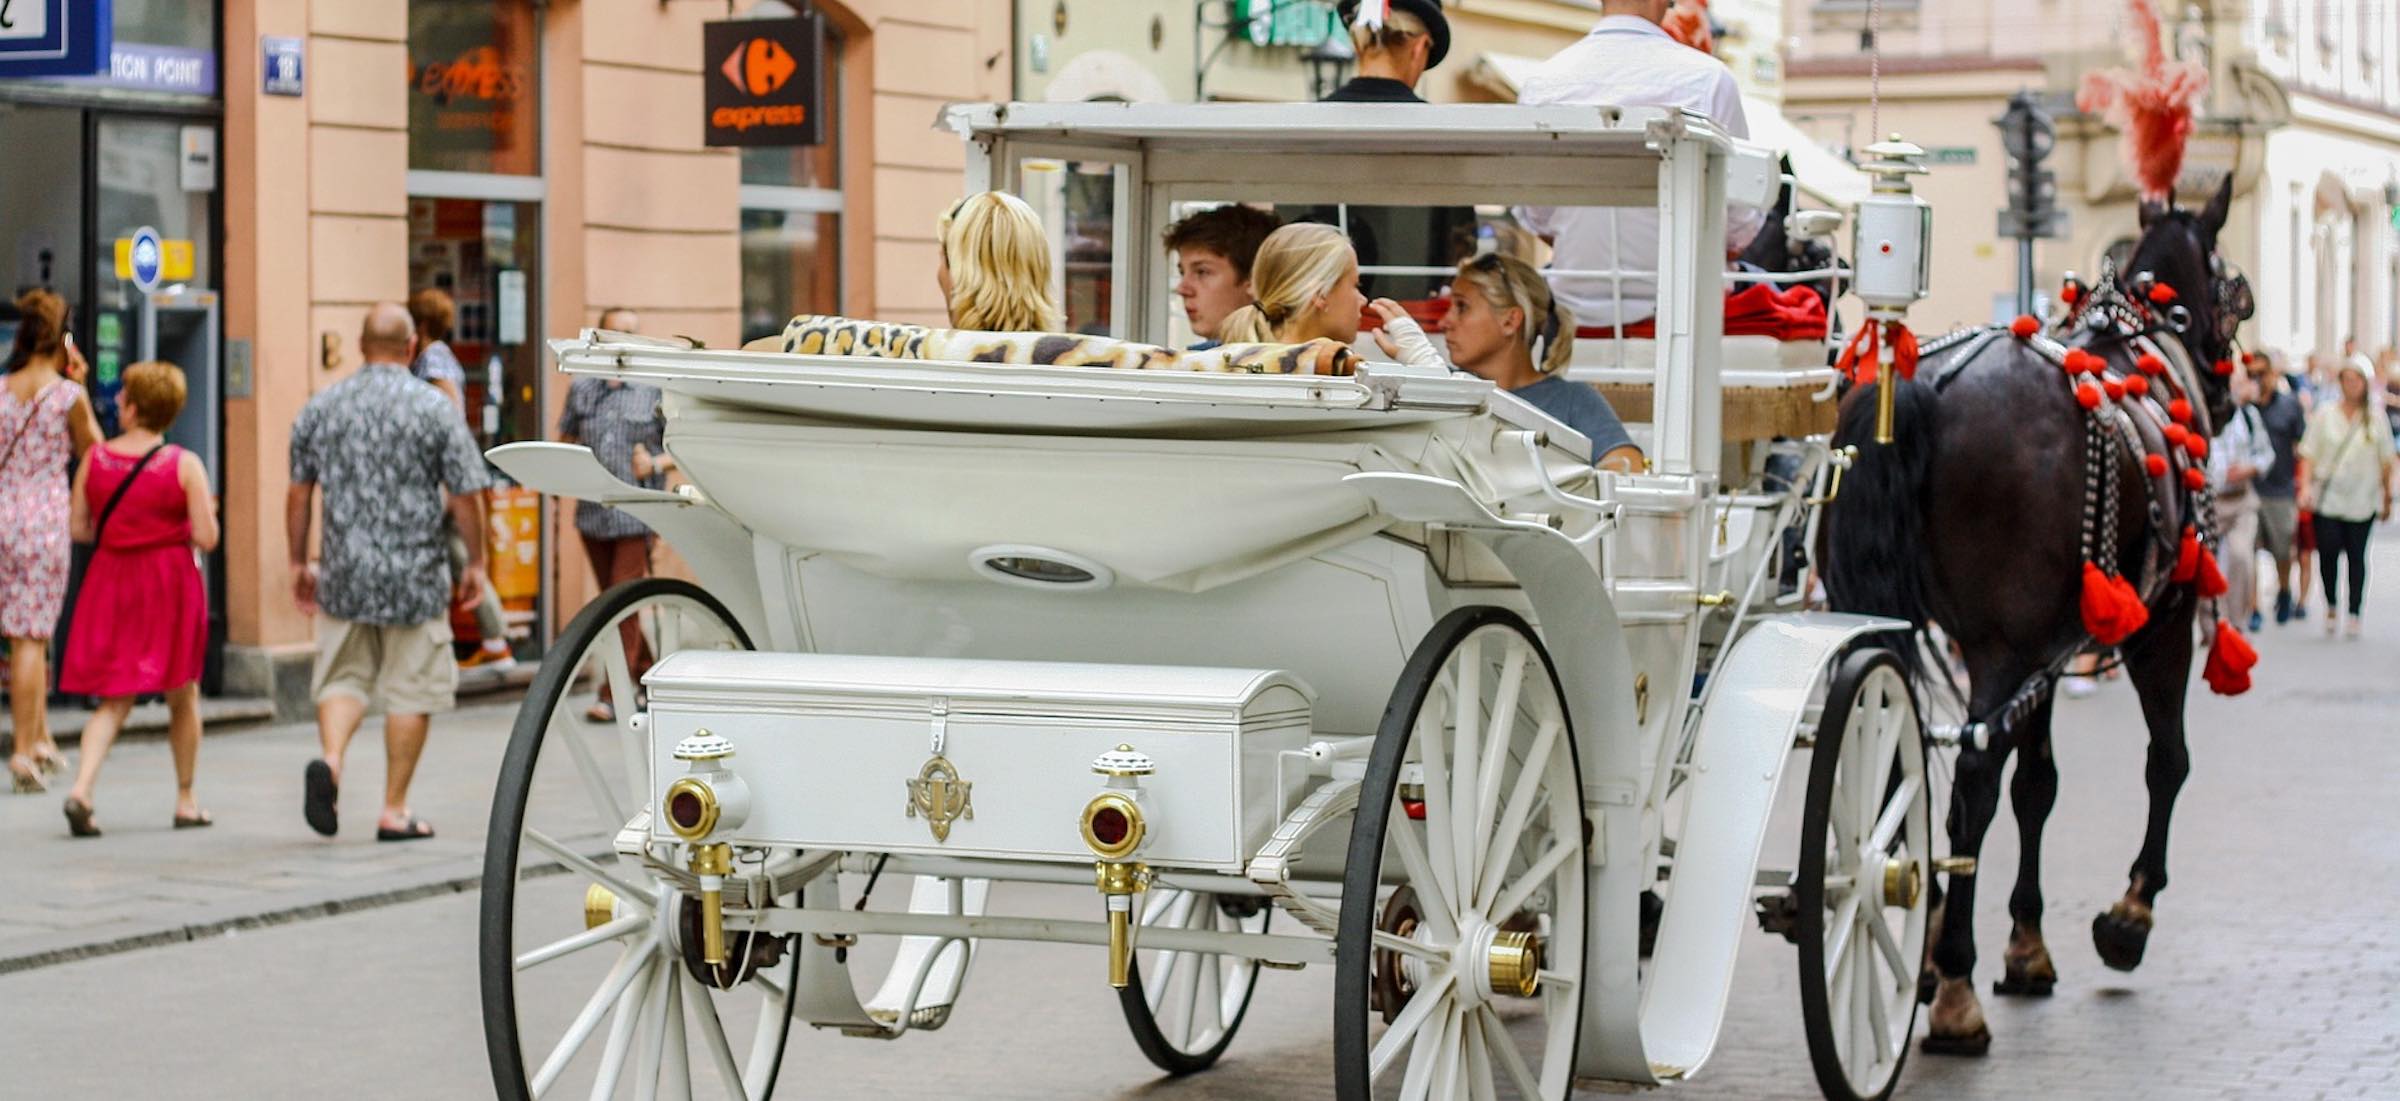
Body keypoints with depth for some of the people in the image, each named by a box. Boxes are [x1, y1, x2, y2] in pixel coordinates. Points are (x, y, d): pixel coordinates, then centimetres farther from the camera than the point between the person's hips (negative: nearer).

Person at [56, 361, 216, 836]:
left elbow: (79, 530, 2)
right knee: (182, 697, 14)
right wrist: (200, 515, 9)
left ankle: (82, 787, -16)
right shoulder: (185, 465, -9)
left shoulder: (94, 459, -1)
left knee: (113, 699, 6)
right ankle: (186, 801, 22)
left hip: (109, 580, 2)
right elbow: (206, 538, -12)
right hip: (170, 582, -2)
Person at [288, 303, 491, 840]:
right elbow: (464, 495, -5)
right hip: (415, 574, -3)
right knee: (411, 691, 6)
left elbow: (299, 493, 8)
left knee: (343, 678, 13)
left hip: (344, 573, 3)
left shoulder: (321, 406, 4)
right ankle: (394, 811, 8)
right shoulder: (434, 407, -6)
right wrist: (474, 561, 7)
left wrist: (299, 563, 18)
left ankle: (330, 760, -15)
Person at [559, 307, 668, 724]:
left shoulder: (657, 390, -2)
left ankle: (613, 695, -6)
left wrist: (657, 464, -17)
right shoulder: (581, 388, 9)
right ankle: (648, 676, 29)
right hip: (593, 512, 5)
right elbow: (565, 438, 18)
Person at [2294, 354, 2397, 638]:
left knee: (2356, 556, 2)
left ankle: (2355, 614, 12)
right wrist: (2306, 486, -10)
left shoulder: (2376, 418, 3)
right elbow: (2309, 455, 3)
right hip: (2328, 496, 0)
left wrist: (2387, 498, 11)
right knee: (2327, 552, -9)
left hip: (2362, 500, 0)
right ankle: (2331, 607, 13)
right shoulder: (2325, 415, 3)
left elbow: (2385, 462, 9)